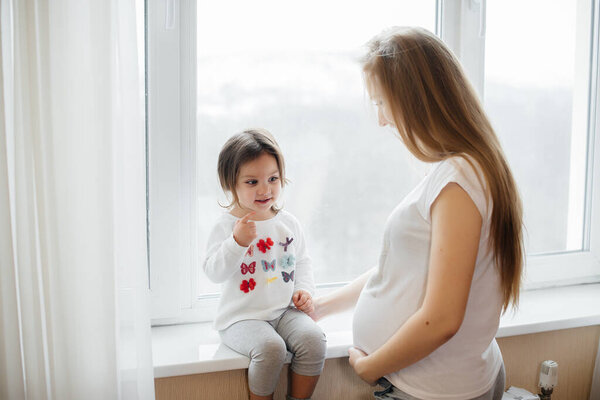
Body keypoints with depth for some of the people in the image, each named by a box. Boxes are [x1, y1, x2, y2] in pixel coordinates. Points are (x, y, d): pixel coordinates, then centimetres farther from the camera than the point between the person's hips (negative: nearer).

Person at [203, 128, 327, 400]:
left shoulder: (288, 223, 7)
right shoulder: (227, 225, -7)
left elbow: (302, 260, 20)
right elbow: (214, 273, -15)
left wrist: (304, 288, 3)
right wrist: (237, 242, -27)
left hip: (285, 310, 4)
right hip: (242, 316, -4)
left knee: (313, 340, -20)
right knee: (270, 348, -30)